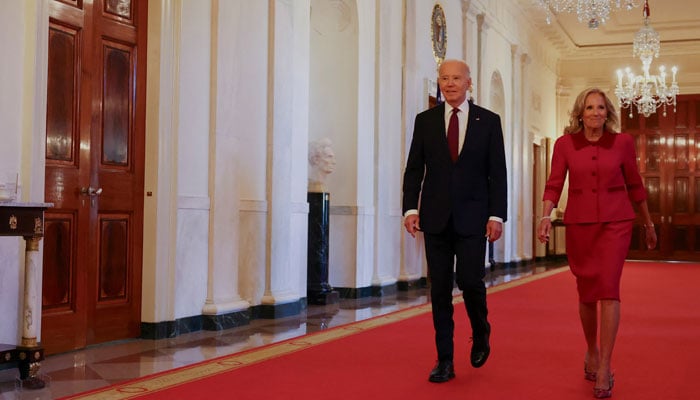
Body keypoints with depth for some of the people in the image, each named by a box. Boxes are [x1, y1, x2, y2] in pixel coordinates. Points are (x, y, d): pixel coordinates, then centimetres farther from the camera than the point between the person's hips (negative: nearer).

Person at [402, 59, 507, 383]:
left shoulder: (489, 121, 5)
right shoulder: (425, 120, 8)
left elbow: (497, 173, 2)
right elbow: (414, 169, 7)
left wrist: (496, 215, -6)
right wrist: (410, 208, -5)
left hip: (473, 217, -1)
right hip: (436, 218, 2)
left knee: (470, 281, -8)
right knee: (440, 289, 3)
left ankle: (480, 333, 25)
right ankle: (445, 360, 12)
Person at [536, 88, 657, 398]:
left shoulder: (622, 142, -1)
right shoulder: (565, 144, -1)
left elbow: (635, 186, 8)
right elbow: (554, 184, -6)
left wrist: (649, 224, 15)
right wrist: (546, 217, -23)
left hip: (615, 223, -1)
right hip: (579, 224, 1)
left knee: (608, 288, -14)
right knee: (586, 293, 9)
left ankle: (604, 367, -11)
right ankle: (591, 352, 33)